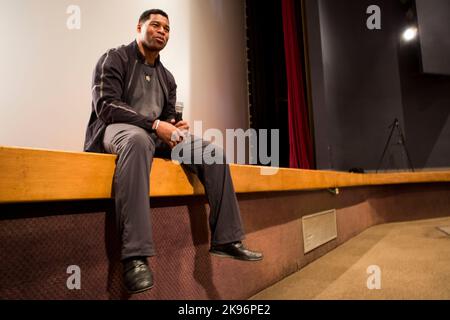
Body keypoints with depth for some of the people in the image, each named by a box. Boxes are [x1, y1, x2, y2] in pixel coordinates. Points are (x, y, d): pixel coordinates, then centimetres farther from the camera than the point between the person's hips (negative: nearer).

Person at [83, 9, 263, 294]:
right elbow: (106, 106, -13)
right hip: (115, 129, -6)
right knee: (138, 138, -43)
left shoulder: (167, 77, 20)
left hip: (156, 134, 6)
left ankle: (227, 239, -13)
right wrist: (155, 124, -22)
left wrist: (175, 128, -10)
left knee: (213, 150, -13)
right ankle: (135, 255, -46)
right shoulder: (115, 59, 2)